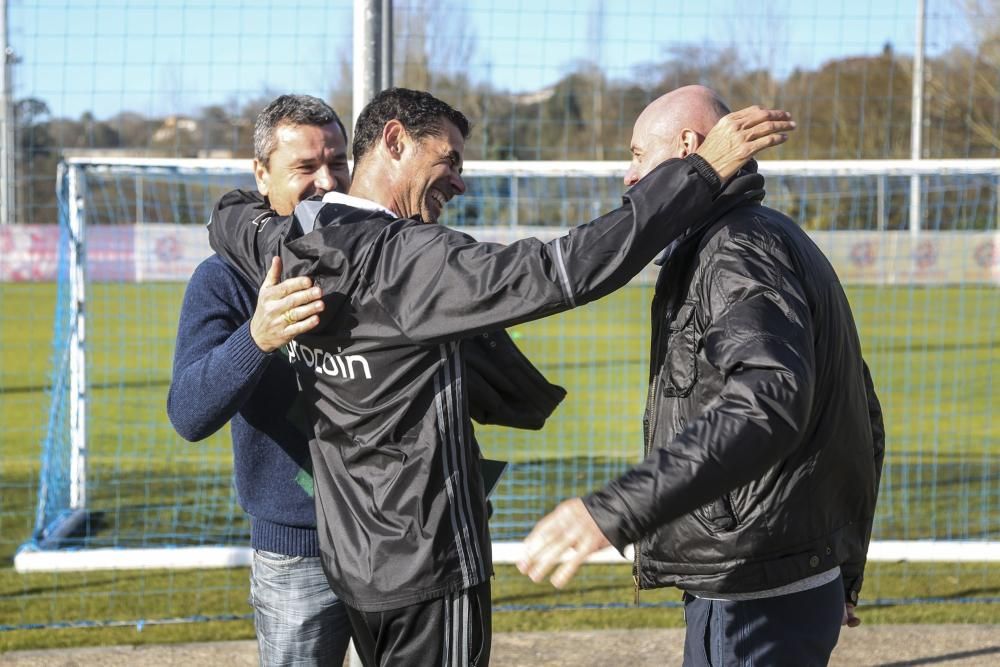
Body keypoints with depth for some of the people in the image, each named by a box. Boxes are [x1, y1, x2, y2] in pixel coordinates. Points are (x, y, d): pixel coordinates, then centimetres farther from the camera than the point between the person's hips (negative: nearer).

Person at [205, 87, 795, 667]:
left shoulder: (287, 250, 1)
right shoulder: (412, 259, -22)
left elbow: (230, 217, 26)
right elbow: (567, 272, -30)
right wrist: (704, 170, -27)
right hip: (428, 568, -8)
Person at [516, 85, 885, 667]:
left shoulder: (738, 249, -15)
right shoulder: (780, 239, 18)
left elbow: (768, 405, -33)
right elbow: (863, 421, 24)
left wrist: (619, 509, -41)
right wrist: (845, 572, 29)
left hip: (758, 607, -10)